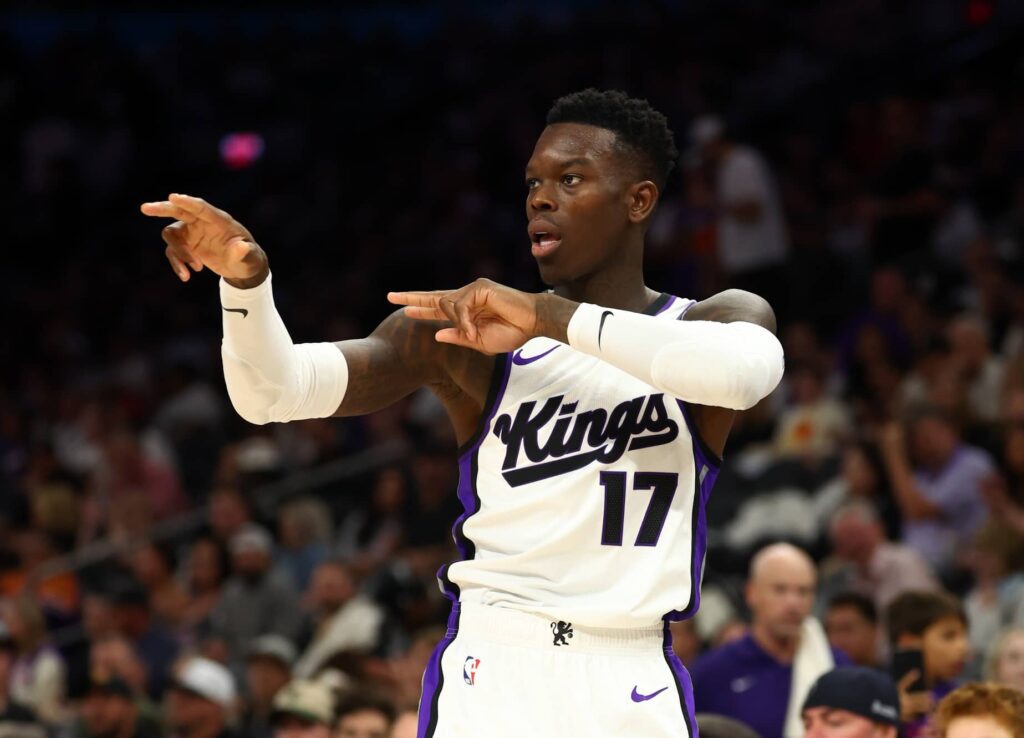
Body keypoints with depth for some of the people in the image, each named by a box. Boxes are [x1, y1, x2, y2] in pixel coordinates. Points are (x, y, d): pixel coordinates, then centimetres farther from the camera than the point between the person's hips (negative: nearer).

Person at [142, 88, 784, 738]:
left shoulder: (718, 319, 2)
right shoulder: (462, 331, 4)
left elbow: (748, 370, -24)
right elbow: (272, 393, -6)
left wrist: (552, 317, -25)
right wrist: (245, 281, -26)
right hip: (489, 678, 0)